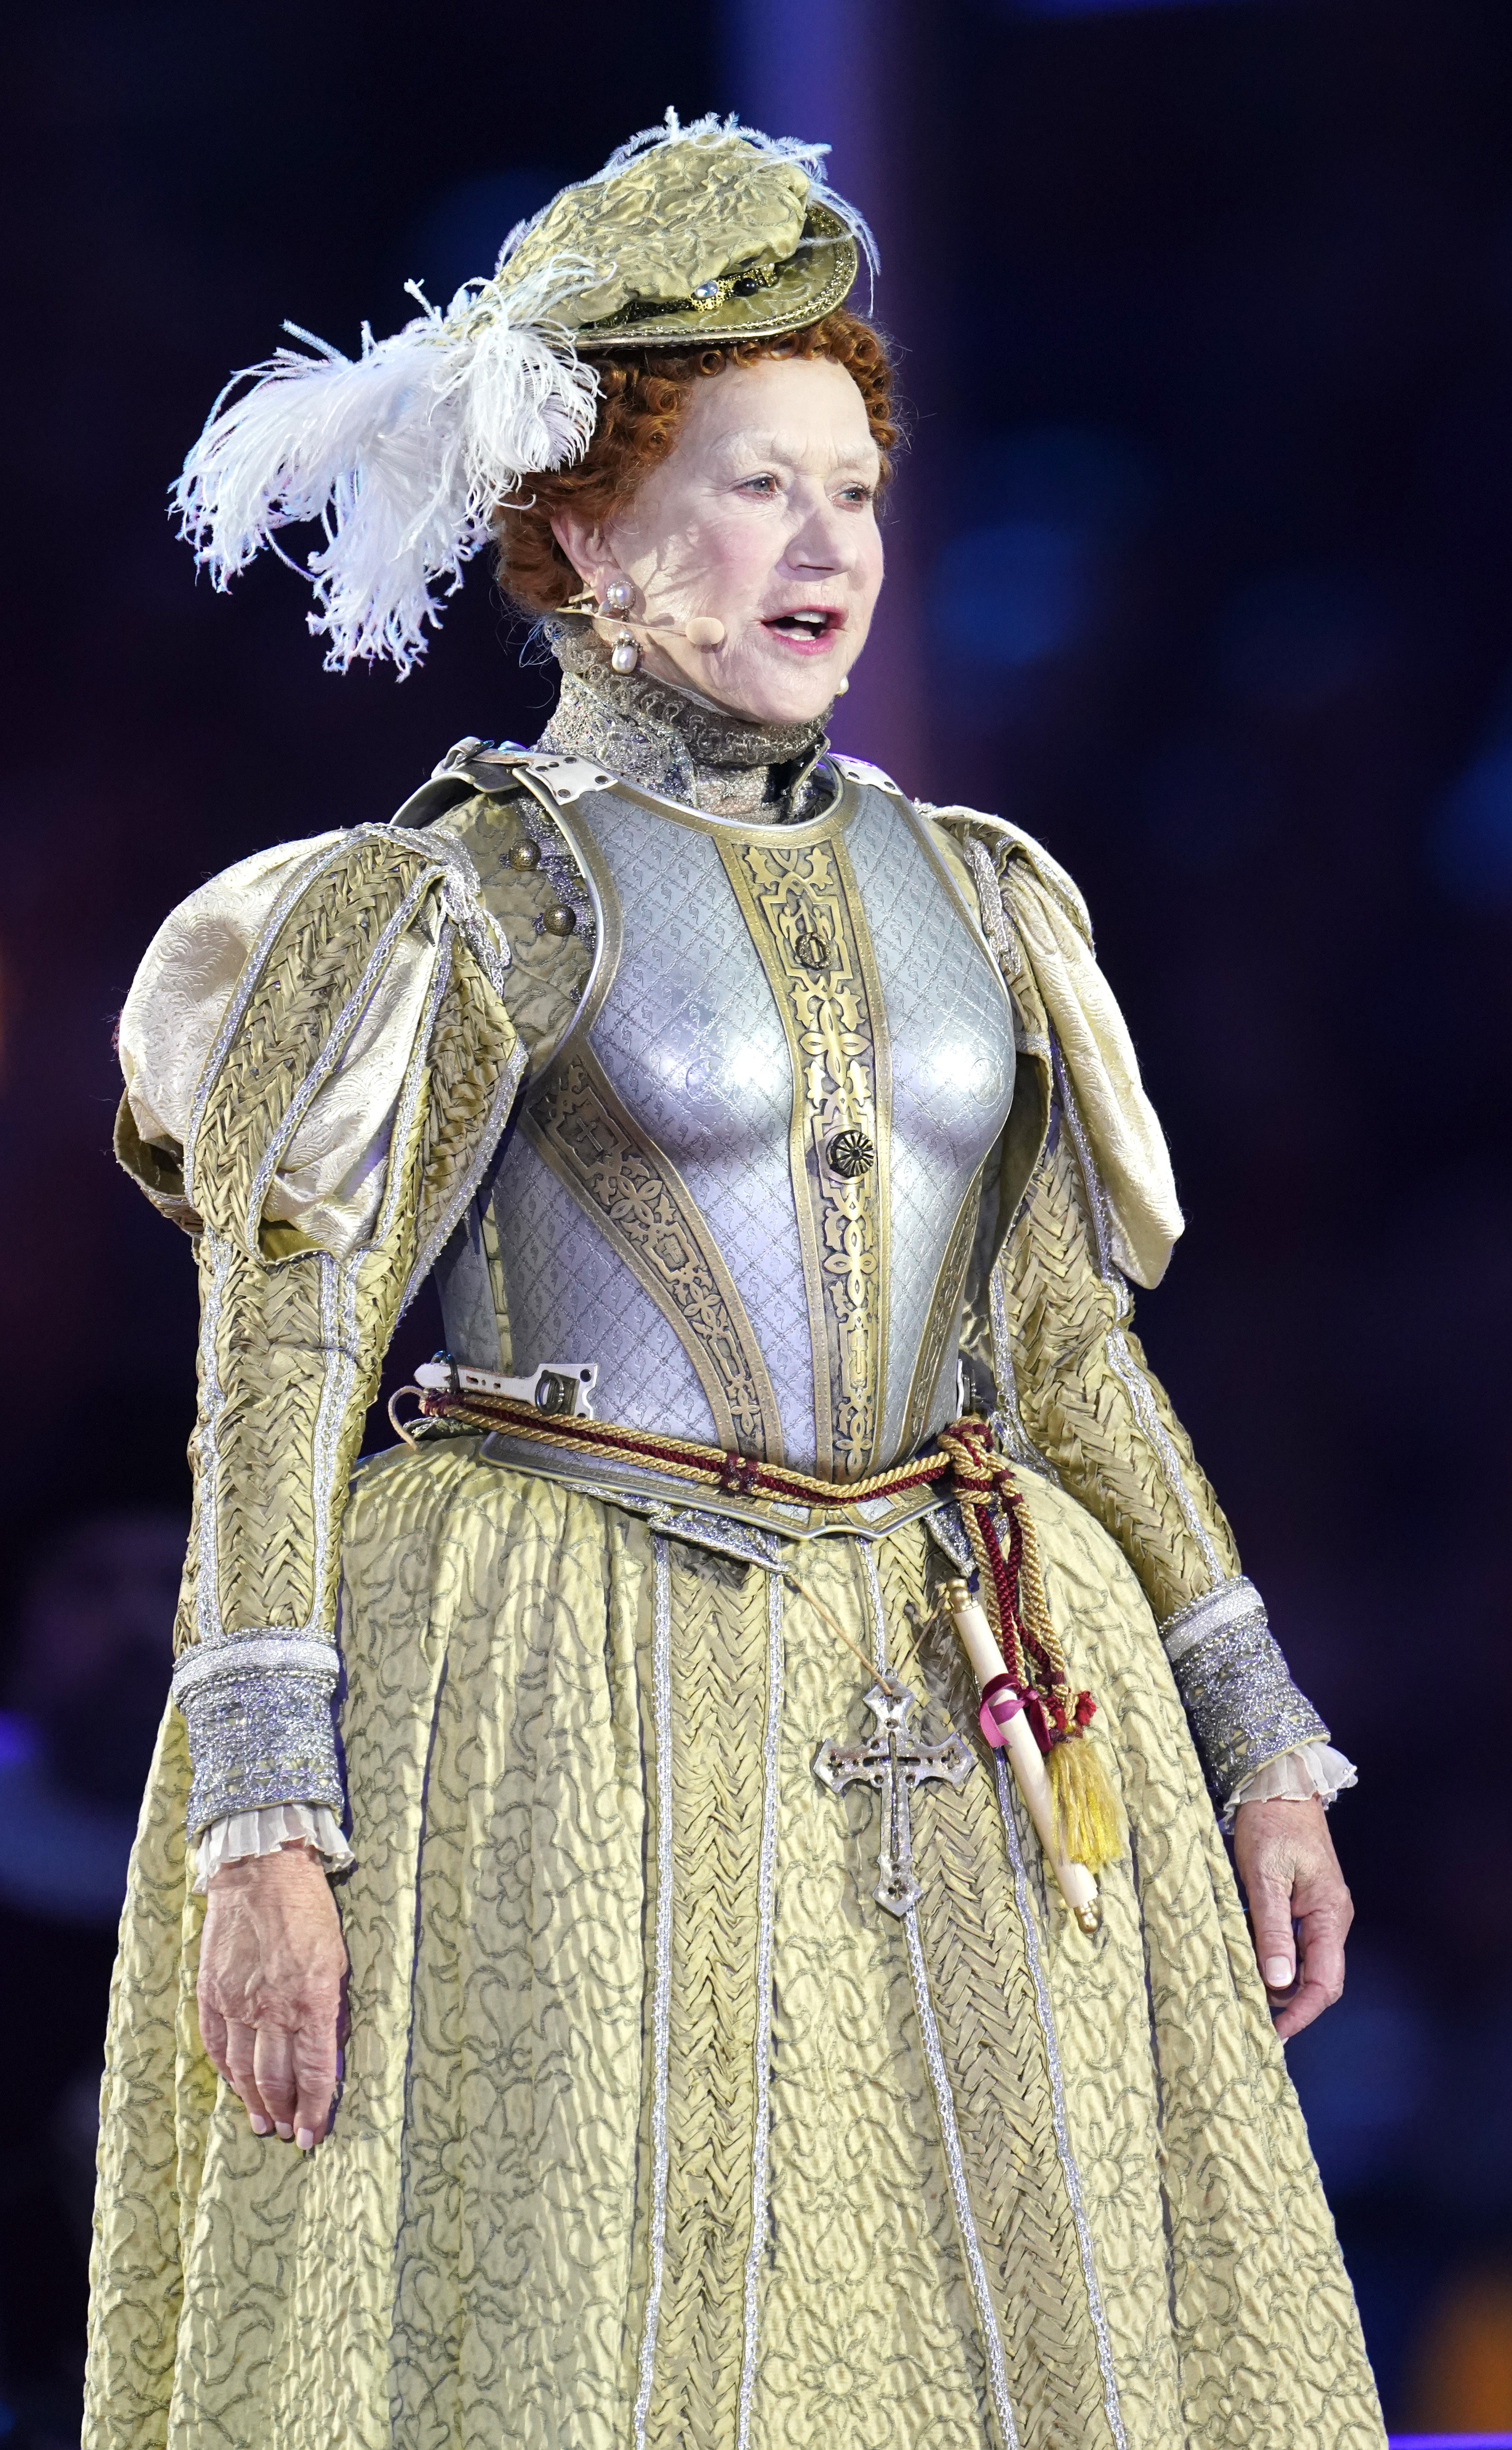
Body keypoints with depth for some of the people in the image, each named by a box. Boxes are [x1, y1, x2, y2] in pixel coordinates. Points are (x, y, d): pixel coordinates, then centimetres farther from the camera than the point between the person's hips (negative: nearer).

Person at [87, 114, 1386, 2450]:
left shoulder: (964, 897, 12)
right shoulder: (477, 896, -3)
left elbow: (1069, 1353, 16)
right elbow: (279, 1365, -7)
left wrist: (1261, 1748, 11)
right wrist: (261, 1822, -17)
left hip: (949, 1736, 5)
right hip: (569, 1729, -5)